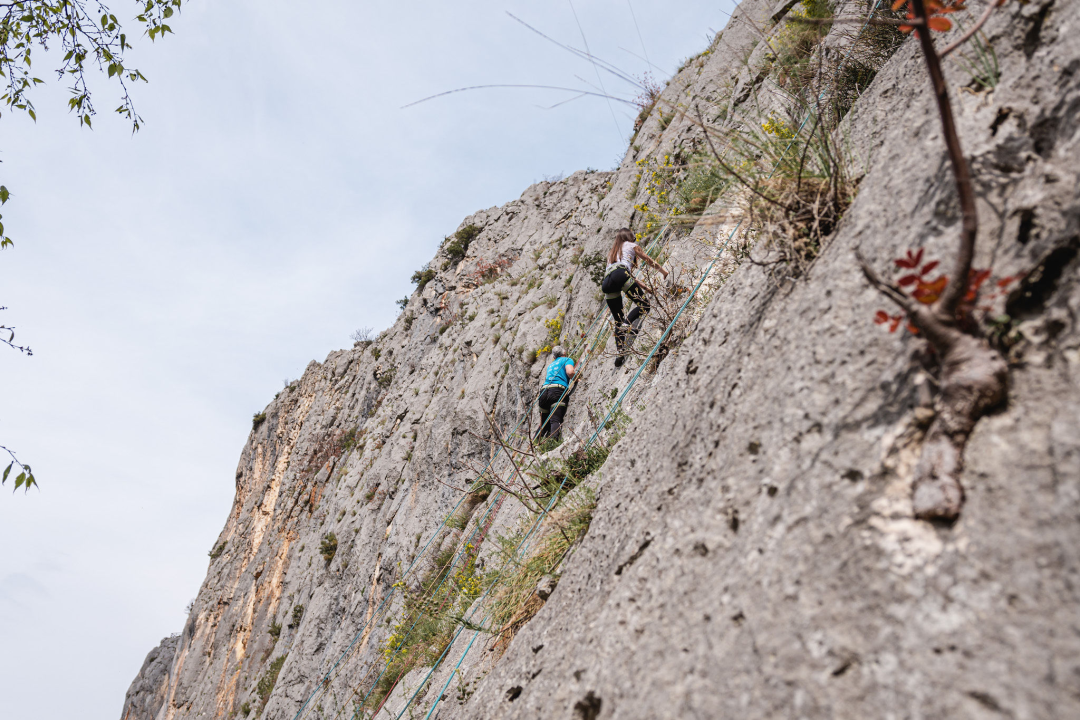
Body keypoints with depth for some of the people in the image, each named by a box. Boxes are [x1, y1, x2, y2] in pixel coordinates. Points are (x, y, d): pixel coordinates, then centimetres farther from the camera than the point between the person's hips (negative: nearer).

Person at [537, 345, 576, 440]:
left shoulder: (551, 364, 33)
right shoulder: (567, 359, 14)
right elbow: (569, 372, -6)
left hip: (544, 392, 6)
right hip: (557, 391, -6)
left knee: (544, 424, 9)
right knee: (556, 421, -18)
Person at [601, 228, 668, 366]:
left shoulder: (612, 252, 40)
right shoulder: (632, 246, 24)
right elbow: (649, 261, 32)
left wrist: (643, 286, 44)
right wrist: (664, 272, 48)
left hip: (606, 283, 6)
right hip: (620, 275, -5)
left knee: (618, 321, 9)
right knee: (644, 304, 0)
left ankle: (620, 352, -5)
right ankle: (627, 323, -27)